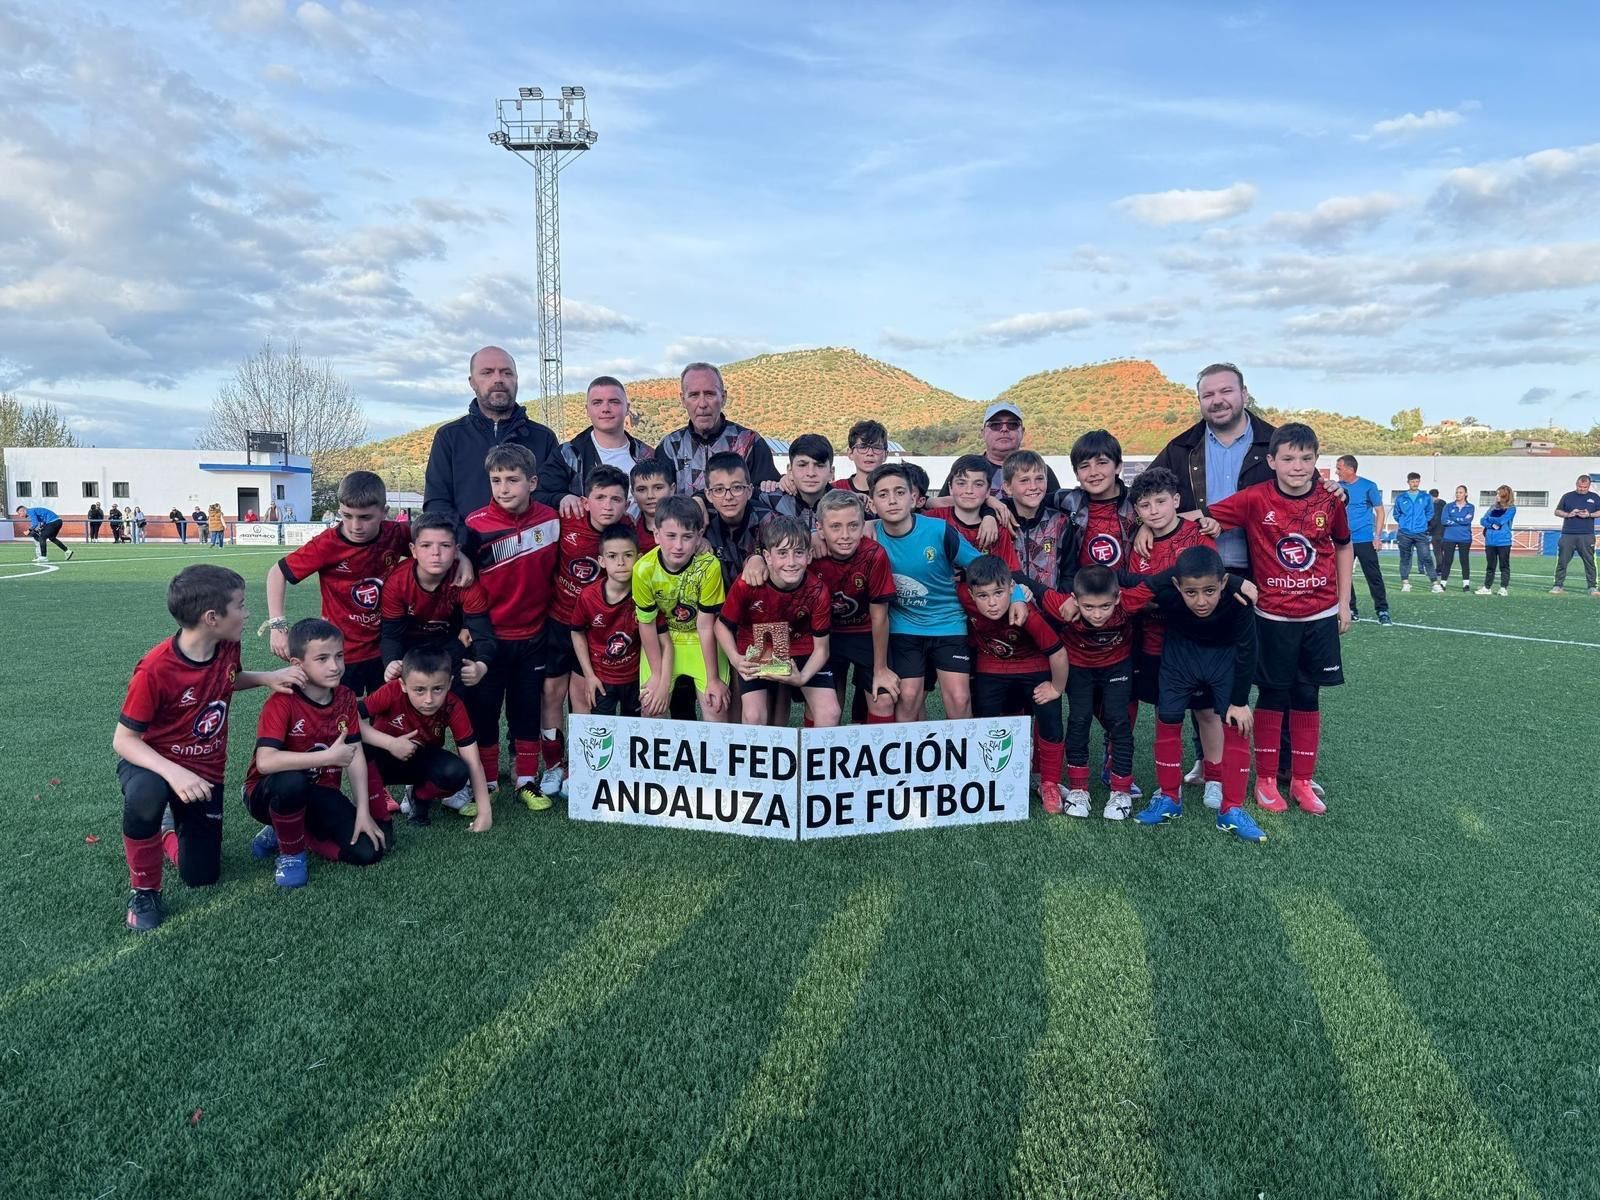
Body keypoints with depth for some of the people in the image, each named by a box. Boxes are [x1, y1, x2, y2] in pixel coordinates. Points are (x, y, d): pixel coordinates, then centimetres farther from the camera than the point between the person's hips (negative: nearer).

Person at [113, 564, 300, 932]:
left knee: (202, 876, 5)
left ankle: (178, 828, 39)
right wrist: (173, 773, -39)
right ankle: (144, 891, -16)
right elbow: (123, 740, -22)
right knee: (145, 795, -42)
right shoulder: (155, 669, -28)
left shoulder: (228, 646, -11)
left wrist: (268, 677, -6)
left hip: (206, 771, 5)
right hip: (155, 762, -5)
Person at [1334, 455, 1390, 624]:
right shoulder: (1338, 487, 5)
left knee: (1373, 576, -4)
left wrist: (1377, 536, -8)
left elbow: (1380, 511, -1)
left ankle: (1382, 611, 1)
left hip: (1365, 539, -4)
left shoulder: (1368, 486, -5)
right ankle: (1351, 610, 15)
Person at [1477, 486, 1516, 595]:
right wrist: (1492, 524, -11)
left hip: (1503, 541, -5)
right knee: (1490, 566, 9)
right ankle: (1486, 587, 12)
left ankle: (1504, 588, 4)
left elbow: (1501, 520, -13)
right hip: (1490, 541, 5)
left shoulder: (1511, 508, -1)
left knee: (1504, 566, 1)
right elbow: (1483, 521, 7)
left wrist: (1489, 518, 3)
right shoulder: (1493, 507, 14)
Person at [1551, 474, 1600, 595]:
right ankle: (1559, 585, 4)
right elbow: (1557, 511, 12)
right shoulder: (1568, 496, 11)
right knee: (1562, 561, -2)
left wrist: (1589, 515, -8)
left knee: (1589, 561, 0)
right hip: (1568, 535, 0)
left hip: (1587, 536, 0)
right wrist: (1568, 514, -7)